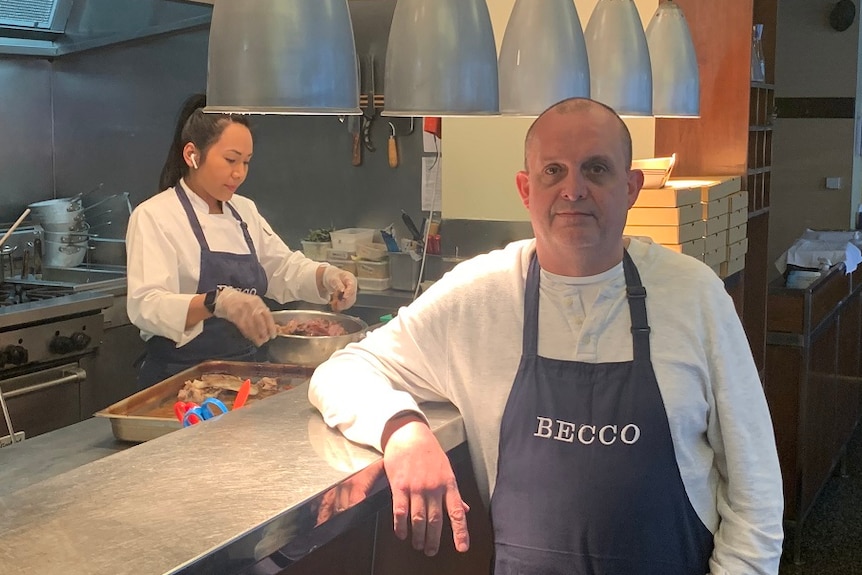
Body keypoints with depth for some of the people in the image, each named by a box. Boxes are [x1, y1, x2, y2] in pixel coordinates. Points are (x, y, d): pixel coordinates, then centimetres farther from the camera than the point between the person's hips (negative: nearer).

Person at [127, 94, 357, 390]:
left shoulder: (244, 211, 14)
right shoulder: (153, 216, -8)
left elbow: (285, 268, 20)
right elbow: (147, 306, -21)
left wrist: (326, 276, -2)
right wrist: (217, 302, -37)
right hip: (182, 379, -6)